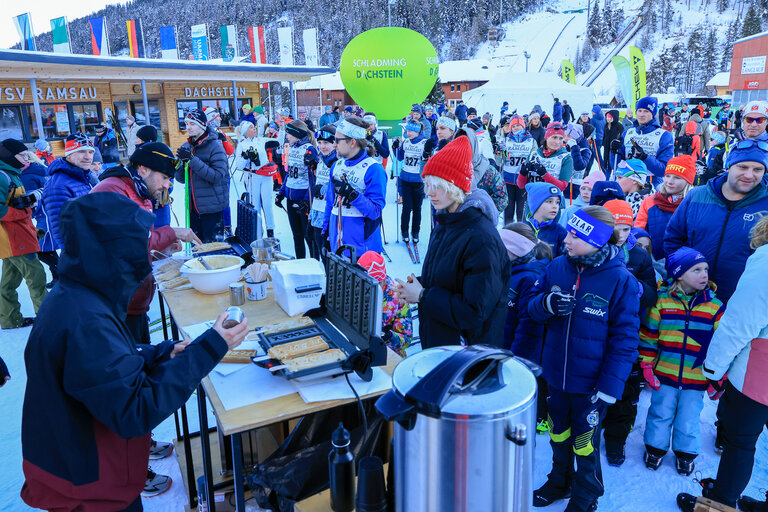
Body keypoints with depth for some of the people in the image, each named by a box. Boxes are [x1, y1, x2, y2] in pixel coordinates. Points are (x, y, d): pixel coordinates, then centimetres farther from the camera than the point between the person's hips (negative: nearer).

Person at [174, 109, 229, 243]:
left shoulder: (215, 146, -9)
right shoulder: (186, 147, 9)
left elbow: (218, 176, -21)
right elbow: (181, 179, 12)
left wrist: (192, 160, -23)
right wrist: (180, 164, -9)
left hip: (212, 208, -6)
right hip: (193, 206, 6)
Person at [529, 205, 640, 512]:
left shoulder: (620, 280, -19)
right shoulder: (558, 267, -7)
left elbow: (625, 339, -16)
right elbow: (532, 308, 2)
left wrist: (609, 386, -19)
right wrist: (547, 303, -21)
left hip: (591, 383, -4)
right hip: (555, 375, 4)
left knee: (584, 443, 16)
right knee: (559, 433, 24)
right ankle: (560, 481, 50)